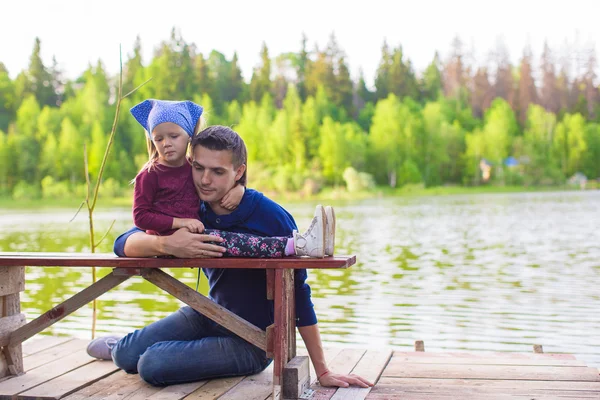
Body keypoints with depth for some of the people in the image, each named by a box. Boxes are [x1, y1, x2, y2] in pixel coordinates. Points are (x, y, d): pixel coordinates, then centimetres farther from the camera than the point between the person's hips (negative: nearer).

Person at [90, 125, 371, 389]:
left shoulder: (272, 218, -26)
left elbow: (297, 293, -19)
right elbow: (124, 244, -15)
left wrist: (323, 373, -17)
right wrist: (165, 244, -40)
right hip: (211, 313, 5)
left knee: (152, 365, -18)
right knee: (125, 355, -4)